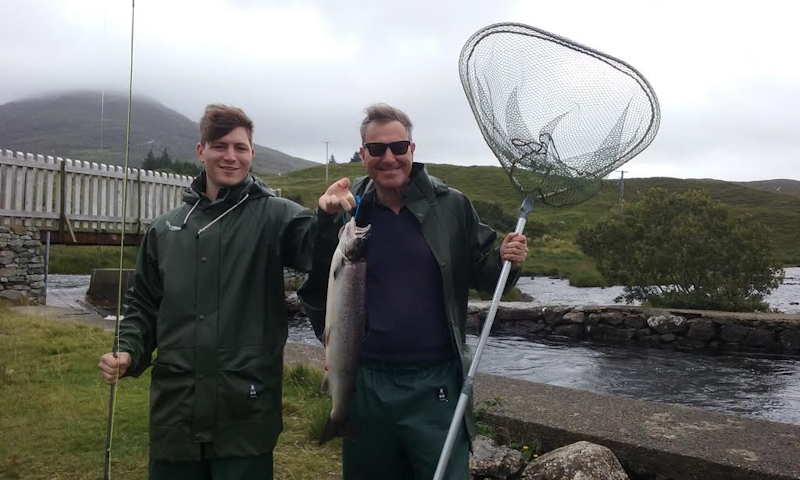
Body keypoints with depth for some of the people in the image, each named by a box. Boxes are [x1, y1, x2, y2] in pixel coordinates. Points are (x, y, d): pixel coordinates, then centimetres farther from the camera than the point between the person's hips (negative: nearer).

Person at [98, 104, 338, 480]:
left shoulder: (274, 216, -2)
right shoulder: (165, 229, 10)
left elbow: (317, 247, -21)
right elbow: (144, 306, 16)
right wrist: (128, 352, 0)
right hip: (174, 411, 4)